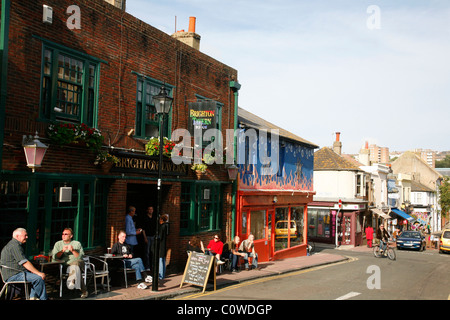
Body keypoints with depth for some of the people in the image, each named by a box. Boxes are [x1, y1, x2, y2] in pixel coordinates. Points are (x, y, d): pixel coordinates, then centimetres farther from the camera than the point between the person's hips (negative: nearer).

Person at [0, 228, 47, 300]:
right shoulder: (15, 246, -16)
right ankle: (43, 298, -7)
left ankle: (33, 296, 6)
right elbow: (25, 263, -22)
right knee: (39, 278, -22)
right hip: (13, 276, -12)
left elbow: (23, 262, 23)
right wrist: (38, 273, -20)